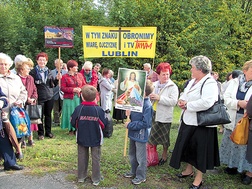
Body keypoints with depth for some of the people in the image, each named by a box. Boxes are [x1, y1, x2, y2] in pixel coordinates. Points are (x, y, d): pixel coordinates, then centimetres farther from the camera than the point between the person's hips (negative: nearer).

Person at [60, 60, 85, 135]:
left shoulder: (79, 75, 8)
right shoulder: (64, 77, -3)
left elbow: (84, 85, 12)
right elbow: (62, 88, -8)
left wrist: (80, 89, -9)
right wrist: (73, 89, -15)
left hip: (78, 98, 3)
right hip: (69, 99, -3)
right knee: (70, 114, 2)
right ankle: (71, 129, 14)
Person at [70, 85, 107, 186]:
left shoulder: (78, 109, -14)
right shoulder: (99, 110, -17)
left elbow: (73, 123, -6)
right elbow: (104, 124, -10)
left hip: (81, 138, 2)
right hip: (96, 139, -1)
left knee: (82, 157, 17)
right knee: (96, 158, 11)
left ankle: (81, 177, 29)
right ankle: (96, 179, 20)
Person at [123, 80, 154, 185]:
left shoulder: (147, 106, -24)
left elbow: (145, 123, -25)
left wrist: (130, 125, -20)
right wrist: (129, 113, -5)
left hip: (141, 135, -8)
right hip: (133, 133, 8)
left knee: (140, 157, 9)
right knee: (132, 154, 23)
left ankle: (141, 176, 27)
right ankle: (134, 171, 43)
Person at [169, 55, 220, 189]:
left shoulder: (210, 83, -19)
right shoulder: (193, 81, 10)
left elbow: (206, 102, -34)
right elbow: (185, 94, 19)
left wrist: (187, 105, -23)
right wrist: (181, 101, -5)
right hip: (188, 121, 9)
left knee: (200, 150, 5)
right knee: (188, 146, 20)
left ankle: (199, 178, 21)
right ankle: (189, 170, 40)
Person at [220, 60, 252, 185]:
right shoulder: (234, 82, 6)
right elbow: (226, 98, 0)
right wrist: (238, 103, -16)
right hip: (233, 120, 4)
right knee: (232, 143, 14)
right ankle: (233, 166, 33)